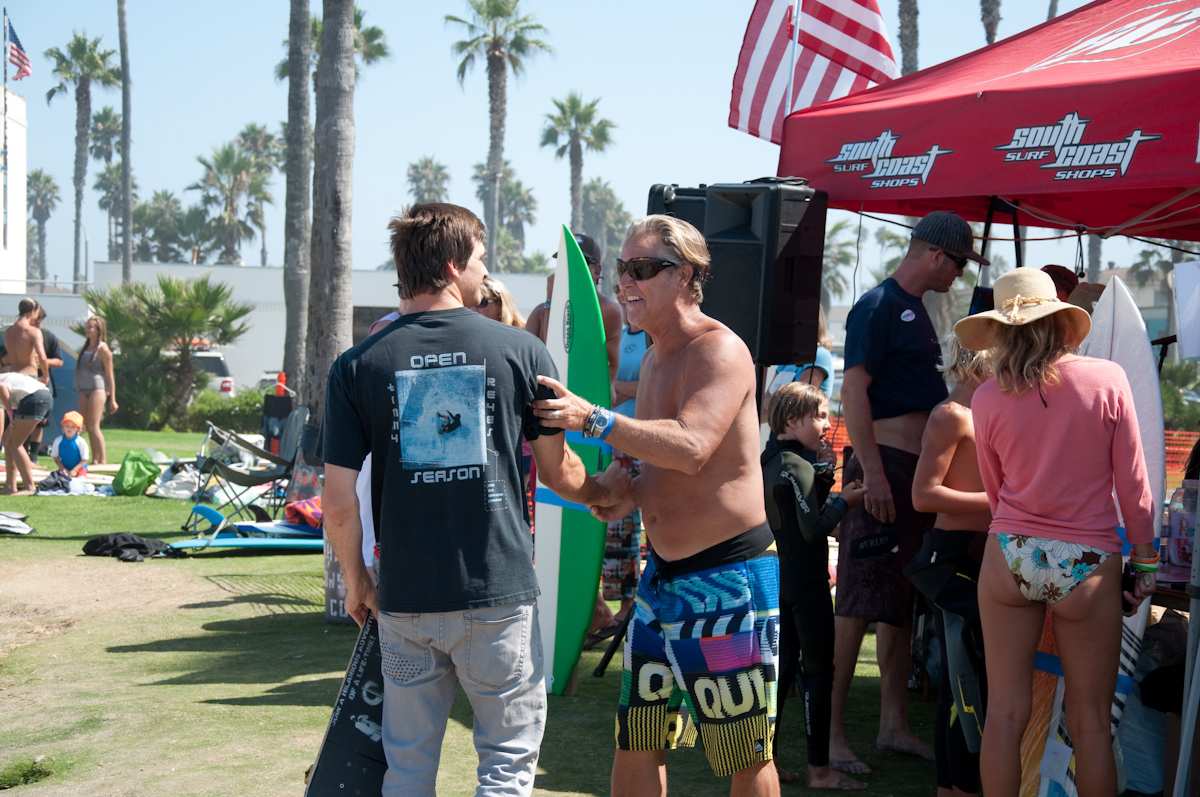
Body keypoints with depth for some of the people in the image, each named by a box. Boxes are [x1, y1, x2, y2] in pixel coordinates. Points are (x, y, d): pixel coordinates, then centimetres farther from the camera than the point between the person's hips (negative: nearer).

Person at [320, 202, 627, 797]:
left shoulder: (356, 367, -3)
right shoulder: (520, 351, -4)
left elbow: (338, 501, -5)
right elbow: (558, 472, 5)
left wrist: (356, 583, 11)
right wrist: (605, 490, 26)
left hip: (405, 598, 2)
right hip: (498, 592, -1)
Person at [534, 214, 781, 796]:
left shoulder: (719, 349, -15)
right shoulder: (654, 359, 14)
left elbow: (691, 447, -31)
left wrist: (592, 419, -33)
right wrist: (630, 494, 4)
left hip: (729, 577, -9)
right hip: (662, 574, 9)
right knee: (635, 744, 11)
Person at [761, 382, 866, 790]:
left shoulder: (770, 462, 11)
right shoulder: (799, 467, -16)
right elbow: (814, 527, -20)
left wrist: (834, 498, 12)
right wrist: (844, 500, -9)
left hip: (777, 582, 9)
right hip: (806, 584, -9)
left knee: (781, 665, 13)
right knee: (818, 670, -3)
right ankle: (819, 769, 1)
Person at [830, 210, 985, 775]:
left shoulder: (916, 311, 18)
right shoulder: (878, 307, -11)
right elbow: (854, 393, -18)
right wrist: (873, 472, -24)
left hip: (917, 471, 10)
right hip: (884, 468, -10)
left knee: (902, 603, 13)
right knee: (859, 603, -9)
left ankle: (893, 725, 20)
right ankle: (829, 733, -6)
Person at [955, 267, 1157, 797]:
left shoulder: (988, 398, -1)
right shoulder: (1107, 379, -5)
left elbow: (994, 491, 10)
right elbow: (1133, 484, -2)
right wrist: (1145, 559, 7)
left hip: (1009, 555, 1)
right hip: (1088, 565, -1)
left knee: (1005, 711, 7)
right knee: (1090, 720, 6)